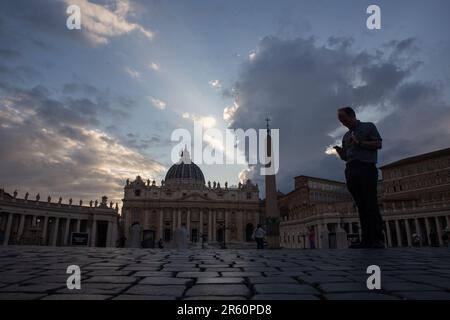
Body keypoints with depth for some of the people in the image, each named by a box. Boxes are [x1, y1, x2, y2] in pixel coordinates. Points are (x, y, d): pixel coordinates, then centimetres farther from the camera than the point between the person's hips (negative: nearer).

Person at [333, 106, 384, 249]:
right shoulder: (346, 136, 26)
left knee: (371, 204, -12)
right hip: (351, 171, 5)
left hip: (366, 168, -5)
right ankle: (366, 240, -4)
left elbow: (378, 144, 1)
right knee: (361, 206, -1)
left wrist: (359, 143, -9)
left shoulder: (368, 127, 12)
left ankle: (378, 239, -12)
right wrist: (339, 150, 3)